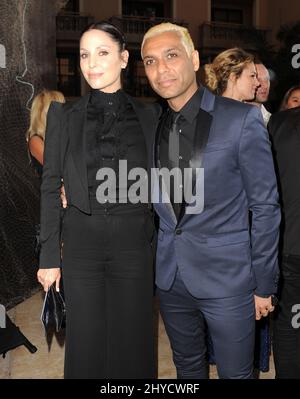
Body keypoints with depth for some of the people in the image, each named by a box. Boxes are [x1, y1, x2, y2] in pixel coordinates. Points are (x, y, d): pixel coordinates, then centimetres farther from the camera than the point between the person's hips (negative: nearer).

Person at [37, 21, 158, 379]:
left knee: (132, 344, 10)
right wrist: (49, 257, -2)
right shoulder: (64, 115, 3)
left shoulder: (147, 116, 4)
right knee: (87, 346, 9)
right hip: (82, 242, 0)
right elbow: (50, 187, 2)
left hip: (134, 242, 1)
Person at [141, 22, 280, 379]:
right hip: (170, 277, 4)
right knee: (187, 367, 21)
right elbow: (155, 201, 9)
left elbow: (265, 206, -8)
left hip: (226, 278, -4)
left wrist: (263, 285, -6)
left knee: (235, 372, 11)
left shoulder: (241, 119, -11)